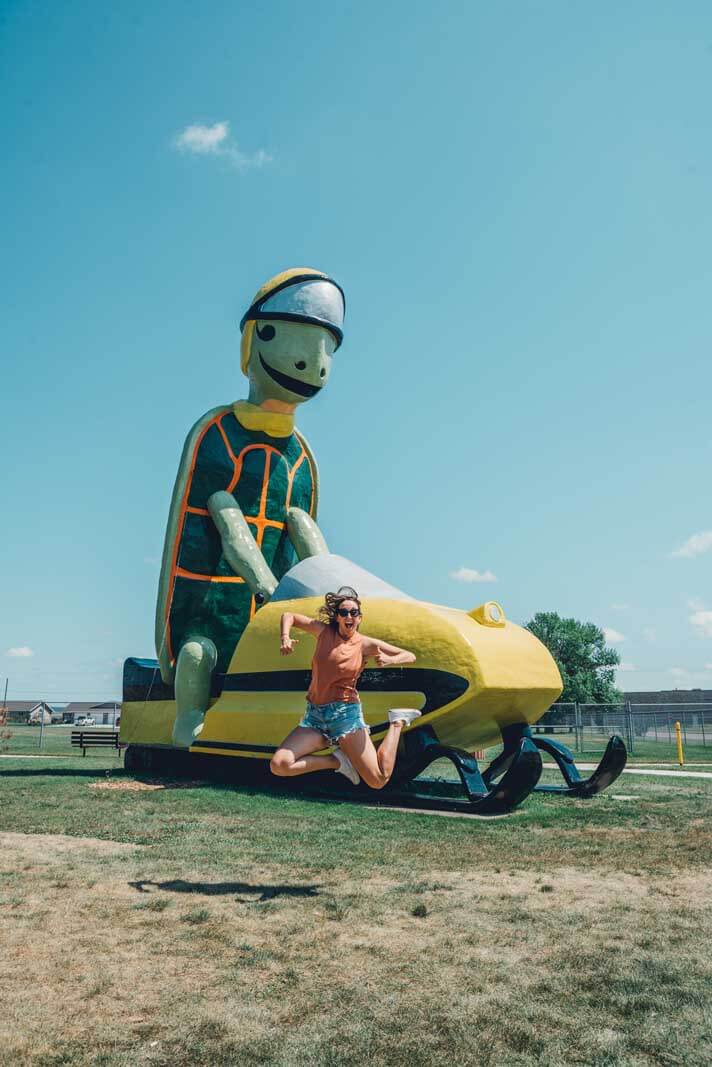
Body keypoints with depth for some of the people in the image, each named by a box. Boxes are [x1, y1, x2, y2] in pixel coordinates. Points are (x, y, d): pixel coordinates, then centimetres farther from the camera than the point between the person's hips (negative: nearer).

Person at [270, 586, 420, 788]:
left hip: (345, 714, -3)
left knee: (378, 781, -7)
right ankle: (338, 761, 3)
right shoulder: (324, 631, 4)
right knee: (278, 766, -16)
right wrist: (285, 638, -4)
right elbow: (289, 616, 15)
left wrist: (388, 661, -20)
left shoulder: (366, 644, -1)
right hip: (314, 716, 3)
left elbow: (410, 657, 0)